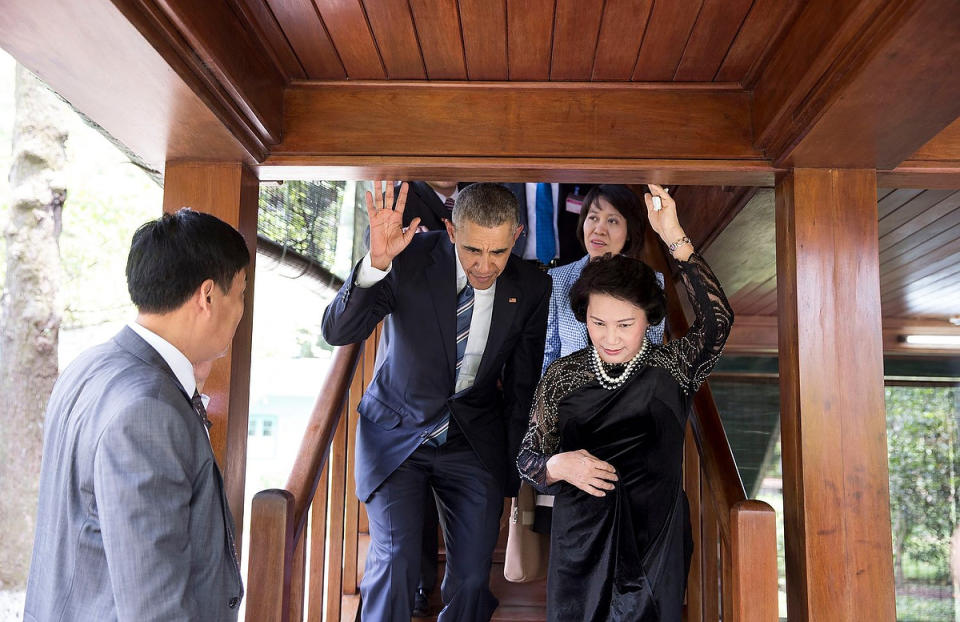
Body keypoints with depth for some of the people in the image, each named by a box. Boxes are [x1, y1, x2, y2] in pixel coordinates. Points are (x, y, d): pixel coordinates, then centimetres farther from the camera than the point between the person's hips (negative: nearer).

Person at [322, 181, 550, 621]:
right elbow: (337, 332, -24)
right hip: (397, 432, -2)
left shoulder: (531, 288, -9)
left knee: (473, 575, 3)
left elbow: (522, 386, 3)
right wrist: (376, 262, -39)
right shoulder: (409, 258, -18)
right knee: (394, 562, -12)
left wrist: (512, 462, 10)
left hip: (475, 441, 2)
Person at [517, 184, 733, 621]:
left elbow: (717, 321, -24)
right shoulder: (562, 375, -1)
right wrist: (558, 465, -20)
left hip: (654, 541, -1)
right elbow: (528, 460, 3)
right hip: (580, 542, 1)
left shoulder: (672, 368, -5)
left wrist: (675, 238, -29)